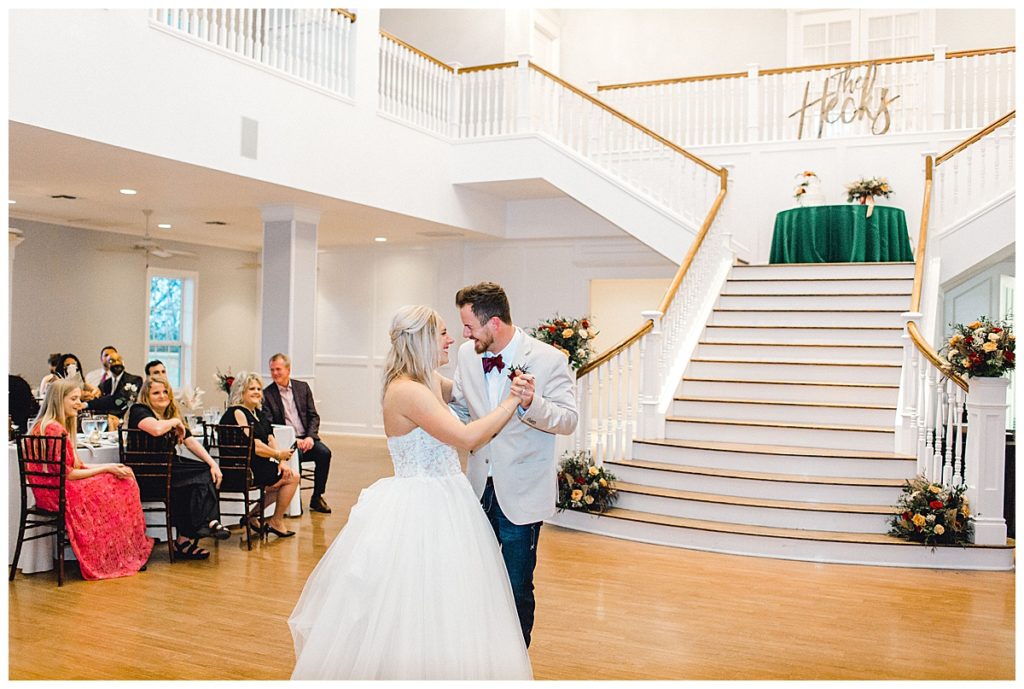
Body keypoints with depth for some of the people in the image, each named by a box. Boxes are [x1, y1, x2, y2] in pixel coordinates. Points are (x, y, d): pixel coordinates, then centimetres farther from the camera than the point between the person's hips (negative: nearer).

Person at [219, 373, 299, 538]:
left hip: (256, 465, 9)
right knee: (292, 477, -6)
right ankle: (276, 521, 11)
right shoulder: (237, 413, -14)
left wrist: (282, 461, -6)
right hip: (242, 468, -9)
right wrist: (279, 455, -12)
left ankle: (253, 515, 12)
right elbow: (253, 446, -21)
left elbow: (270, 439, 9)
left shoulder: (258, 413, 15)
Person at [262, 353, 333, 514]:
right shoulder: (267, 394, 1)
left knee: (324, 453, -24)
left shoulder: (303, 387, 11)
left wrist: (310, 437, -9)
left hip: (307, 438, 3)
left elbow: (314, 416, 9)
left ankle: (316, 498, -8)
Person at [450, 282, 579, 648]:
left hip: (520, 494, -5)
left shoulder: (550, 360, -14)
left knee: (516, 587, 5)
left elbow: (569, 421, -15)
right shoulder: (467, 354, 1)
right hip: (479, 487, 5)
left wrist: (532, 403, -32)